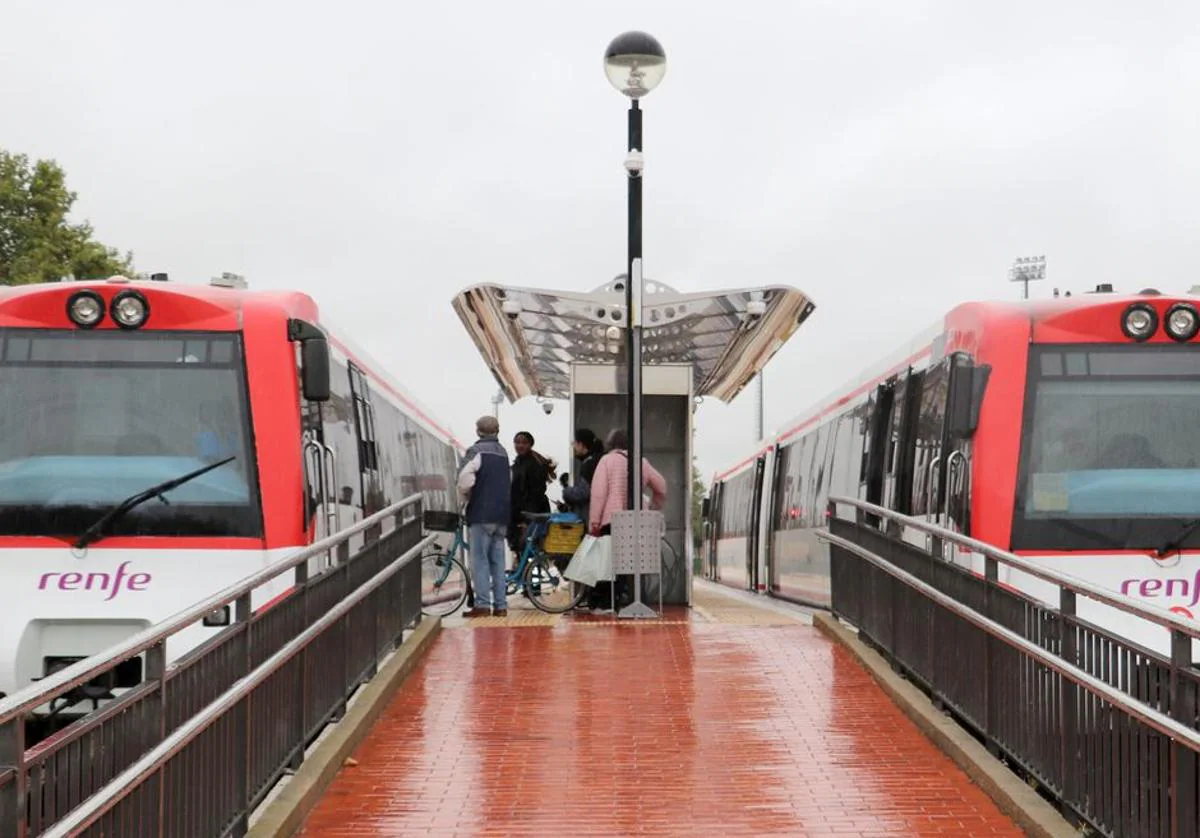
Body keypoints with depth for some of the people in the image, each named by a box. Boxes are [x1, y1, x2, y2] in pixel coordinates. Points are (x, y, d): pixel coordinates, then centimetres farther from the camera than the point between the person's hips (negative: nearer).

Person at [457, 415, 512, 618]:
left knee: (479, 559, -5)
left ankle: (482, 604, -9)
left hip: (481, 513, -7)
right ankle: (501, 605, 8)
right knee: (498, 560, 9)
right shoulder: (503, 452, 15)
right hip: (502, 513, 7)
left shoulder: (476, 451, -7)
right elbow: (506, 483, 13)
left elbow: (465, 480, -20)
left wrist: (465, 496, 0)